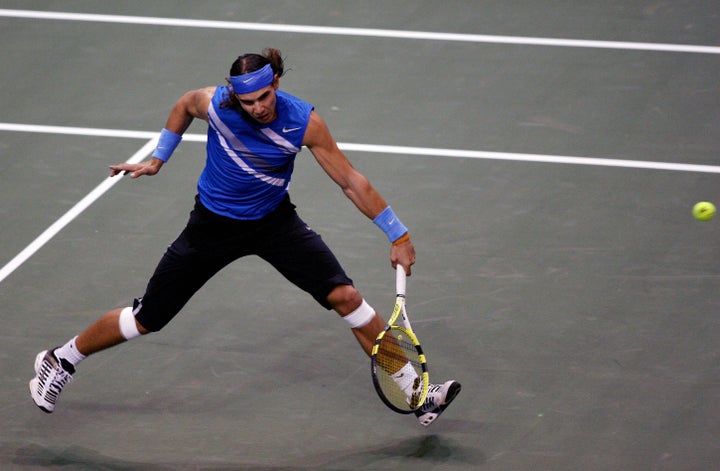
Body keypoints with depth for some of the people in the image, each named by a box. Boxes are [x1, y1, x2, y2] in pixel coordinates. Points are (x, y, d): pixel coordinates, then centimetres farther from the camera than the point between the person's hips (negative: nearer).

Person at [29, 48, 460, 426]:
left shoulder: (304, 122, -25)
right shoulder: (213, 104, -24)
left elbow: (351, 181, -16)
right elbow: (183, 106, 3)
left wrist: (399, 236, -13)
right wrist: (157, 159, 8)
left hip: (275, 221, 1)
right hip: (214, 224, 0)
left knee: (345, 296, -15)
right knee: (146, 319, 2)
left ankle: (414, 393, -3)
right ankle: (60, 361, 26)